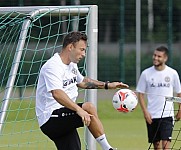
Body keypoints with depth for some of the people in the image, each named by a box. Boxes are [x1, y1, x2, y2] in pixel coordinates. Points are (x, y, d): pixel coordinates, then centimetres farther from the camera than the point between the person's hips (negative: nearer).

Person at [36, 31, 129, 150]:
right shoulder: (53, 66, -16)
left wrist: (107, 85, 32)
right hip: (50, 117, -10)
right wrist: (79, 110, -43)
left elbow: (82, 82, 39)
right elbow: (57, 94, -32)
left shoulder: (72, 65, 17)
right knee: (89, 107, -25)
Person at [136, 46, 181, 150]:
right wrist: (145, 112, -5)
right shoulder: (146, 74, 0)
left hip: (167, 115, -2)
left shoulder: (172, 73, -1)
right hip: (151, 116, 2)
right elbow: (140, 94, 4)